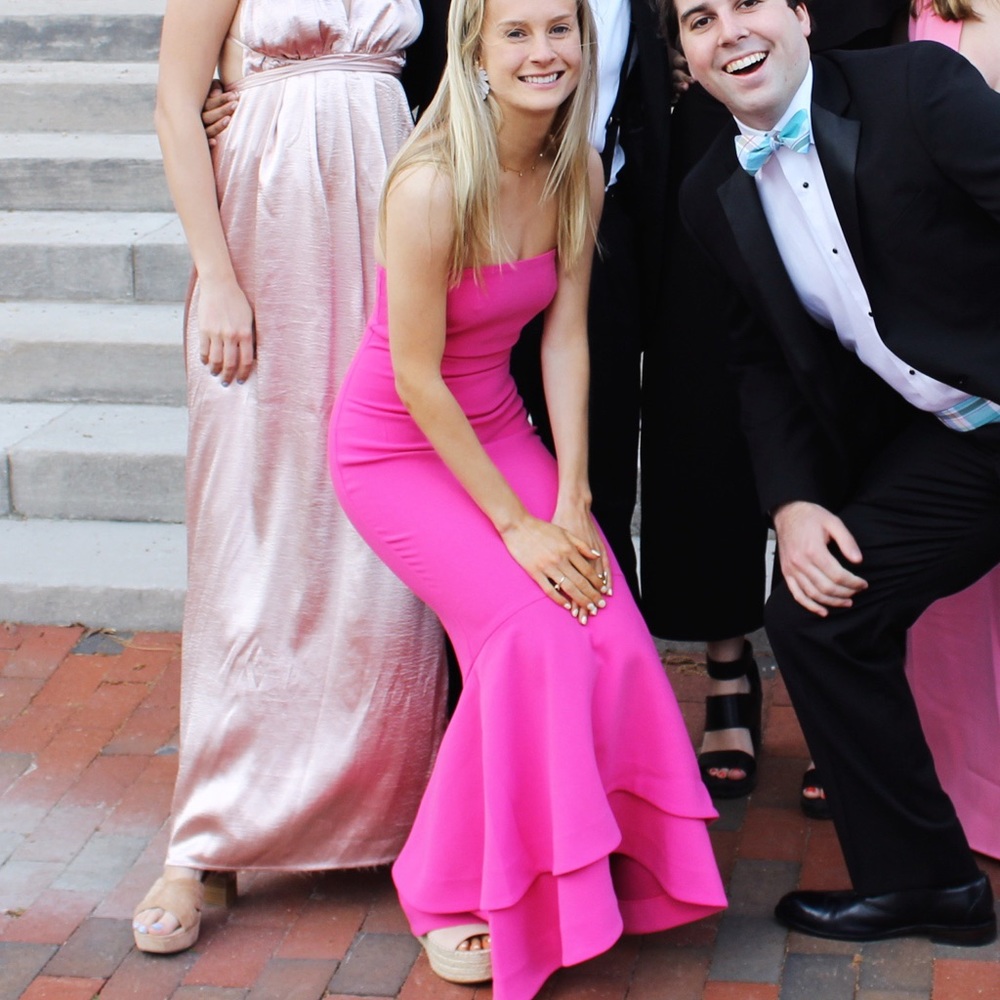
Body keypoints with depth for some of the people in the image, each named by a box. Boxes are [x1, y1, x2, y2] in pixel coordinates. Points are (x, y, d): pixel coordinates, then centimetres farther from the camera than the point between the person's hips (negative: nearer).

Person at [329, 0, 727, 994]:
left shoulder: (577, 173, -5)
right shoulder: (431, 185, -25)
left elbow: (565, 341, -2)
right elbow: (417, 376, -21)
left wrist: (571, 504, -9)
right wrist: (515, 521, -19)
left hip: (496, 426, 6)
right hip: (395, 444, -6)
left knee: (608, 630, -13)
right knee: (532, 632, -22)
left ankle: (582, 865, 11)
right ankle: (454, 892, -1)